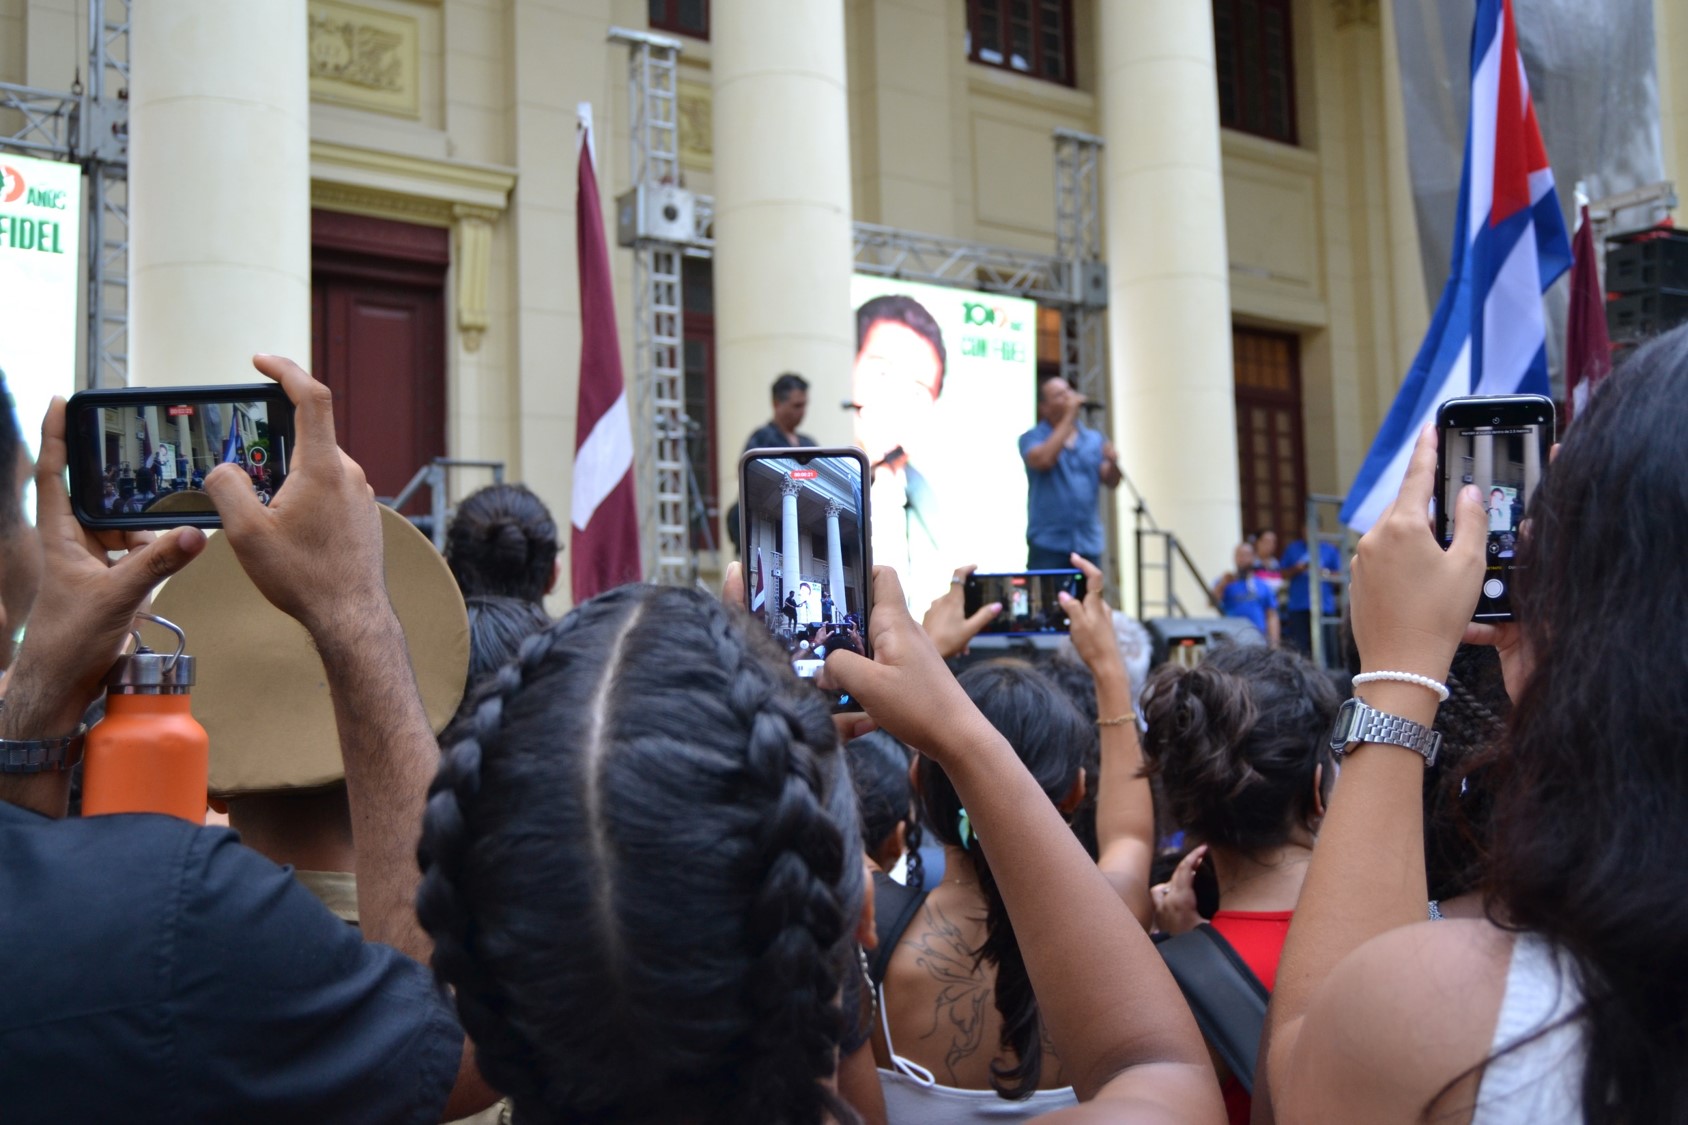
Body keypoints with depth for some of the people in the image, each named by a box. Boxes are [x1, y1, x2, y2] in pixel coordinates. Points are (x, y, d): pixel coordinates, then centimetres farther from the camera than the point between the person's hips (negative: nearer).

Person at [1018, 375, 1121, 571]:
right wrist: (1069, 417, -15)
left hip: (1089, 544, 4)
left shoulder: (1094, 439, 12)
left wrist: (1113, 462, -16)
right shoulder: (1032, 438, 1)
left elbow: (1111, 481, 7)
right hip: (1048, 544, -4)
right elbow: (1043, 460, -20)